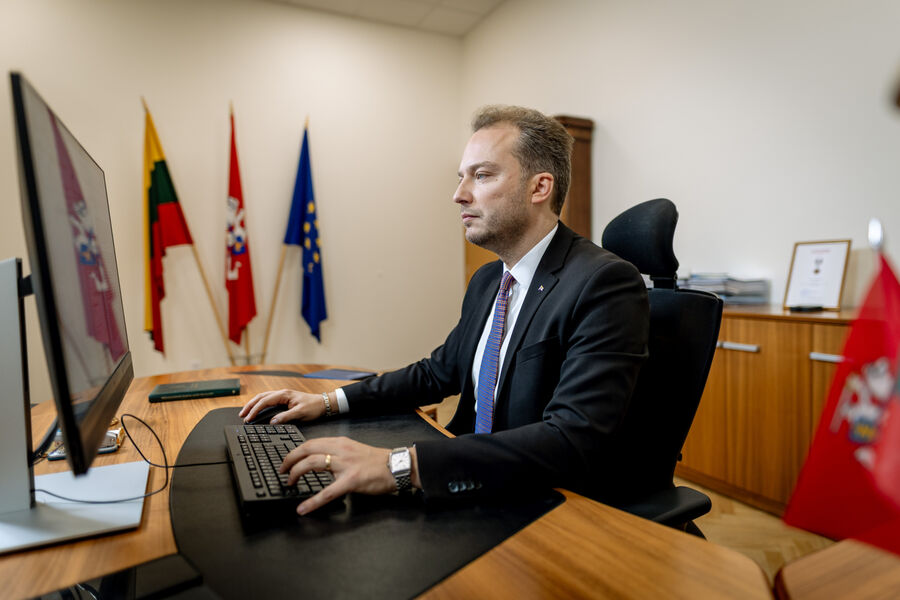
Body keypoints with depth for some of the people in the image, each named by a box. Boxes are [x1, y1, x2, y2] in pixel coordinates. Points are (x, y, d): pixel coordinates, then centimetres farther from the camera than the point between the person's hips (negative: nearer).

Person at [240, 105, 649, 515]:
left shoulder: (606, 283, -20)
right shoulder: (486, 281, 8)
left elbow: (573, 443, -30)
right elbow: (438, 372, 16)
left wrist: (402, 465, -36)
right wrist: (329, 402, 5)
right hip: (479, 490, 7)